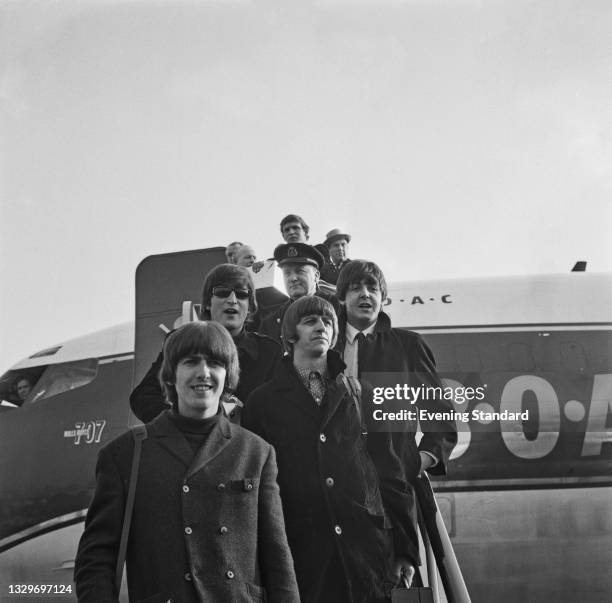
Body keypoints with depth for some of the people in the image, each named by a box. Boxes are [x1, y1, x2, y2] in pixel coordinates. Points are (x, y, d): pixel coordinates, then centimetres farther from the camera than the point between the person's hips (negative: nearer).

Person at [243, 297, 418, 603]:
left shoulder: (360, 394, 11)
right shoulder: (263, 402, 6)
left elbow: (390, 473, 9)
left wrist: (405, 549, 4)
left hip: (367, 550, 2)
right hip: (301, 555, -1)